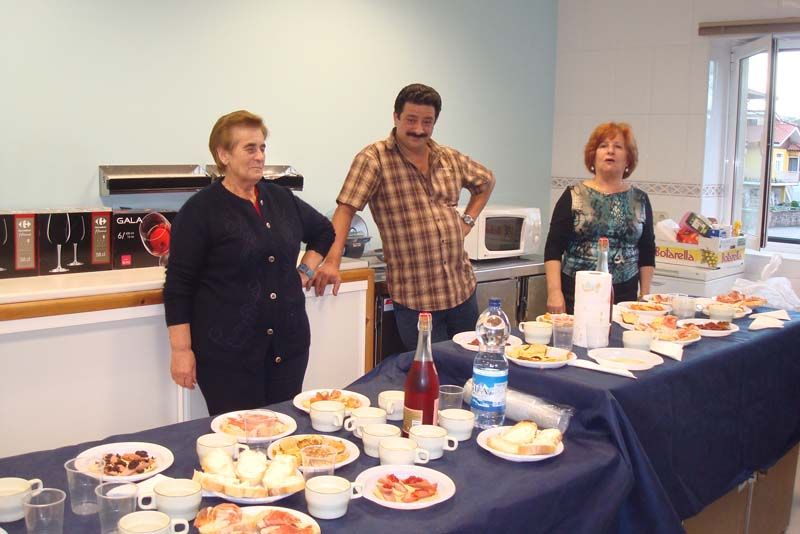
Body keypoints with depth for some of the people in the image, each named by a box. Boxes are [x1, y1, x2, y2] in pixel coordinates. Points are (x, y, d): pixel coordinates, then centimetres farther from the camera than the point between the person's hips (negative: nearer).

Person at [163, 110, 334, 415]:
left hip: (288, 343, 5)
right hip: (228, 351, -5)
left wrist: (305, 272, 12)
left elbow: (324, 231, 27)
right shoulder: (201, 210, -7)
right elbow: (179, 285, -8)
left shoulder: (282, 199, 9)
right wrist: (181, 350, -11)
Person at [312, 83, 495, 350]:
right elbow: (345, 209, -17)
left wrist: (468, 219, 12)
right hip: (414, 299, -6)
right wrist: (332, 262, -29)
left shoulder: (451, 158, 8)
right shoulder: (373, 159, -9)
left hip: (463, 289, 6)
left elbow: (486, 181, 26)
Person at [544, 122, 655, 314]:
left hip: (625, 298, 2)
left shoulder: (640, 200, 8)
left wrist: (645, 296, 5)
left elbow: (647, 254, 11)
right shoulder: (573, 197, 1)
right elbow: (553, 249, -2)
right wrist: (554, 292, -11)